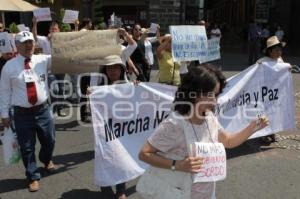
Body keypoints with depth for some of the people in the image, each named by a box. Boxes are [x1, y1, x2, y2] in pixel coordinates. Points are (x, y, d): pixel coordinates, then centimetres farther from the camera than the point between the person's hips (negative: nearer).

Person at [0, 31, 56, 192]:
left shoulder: (43, 60, 0)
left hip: (43, 110, 2)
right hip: (22, 113, -2)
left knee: (49, 140, 17)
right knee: (27, 147, 8)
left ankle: (46, 160, 51)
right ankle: (33, 177, 29)